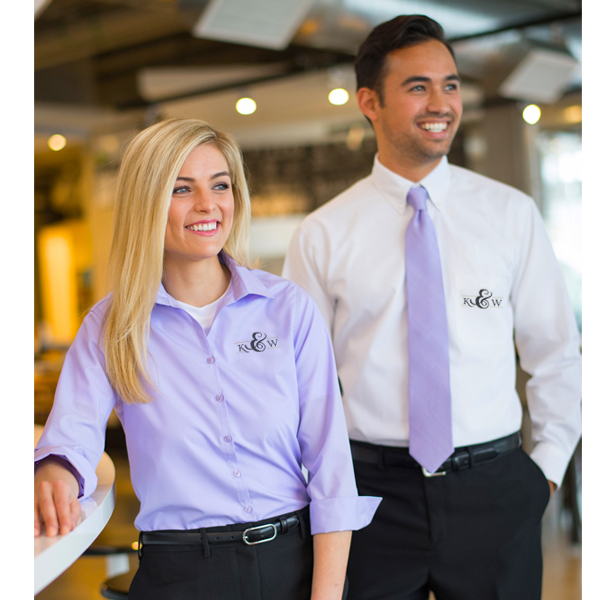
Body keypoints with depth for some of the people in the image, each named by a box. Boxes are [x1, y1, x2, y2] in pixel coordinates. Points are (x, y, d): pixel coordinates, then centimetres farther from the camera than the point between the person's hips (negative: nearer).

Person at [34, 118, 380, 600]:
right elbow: (72, 431, -13)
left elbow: (330, 463, -4)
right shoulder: (110, 326, 0)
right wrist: (55, 475, -36)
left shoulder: (291, 308, -2)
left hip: (292, 560, 1)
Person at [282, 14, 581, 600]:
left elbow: (554, 351, 7)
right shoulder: (321, 236, -2)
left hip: (494, 491, 1)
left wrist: (548, 464, 4)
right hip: (375, 489, -1)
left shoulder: (511, 214, 1)